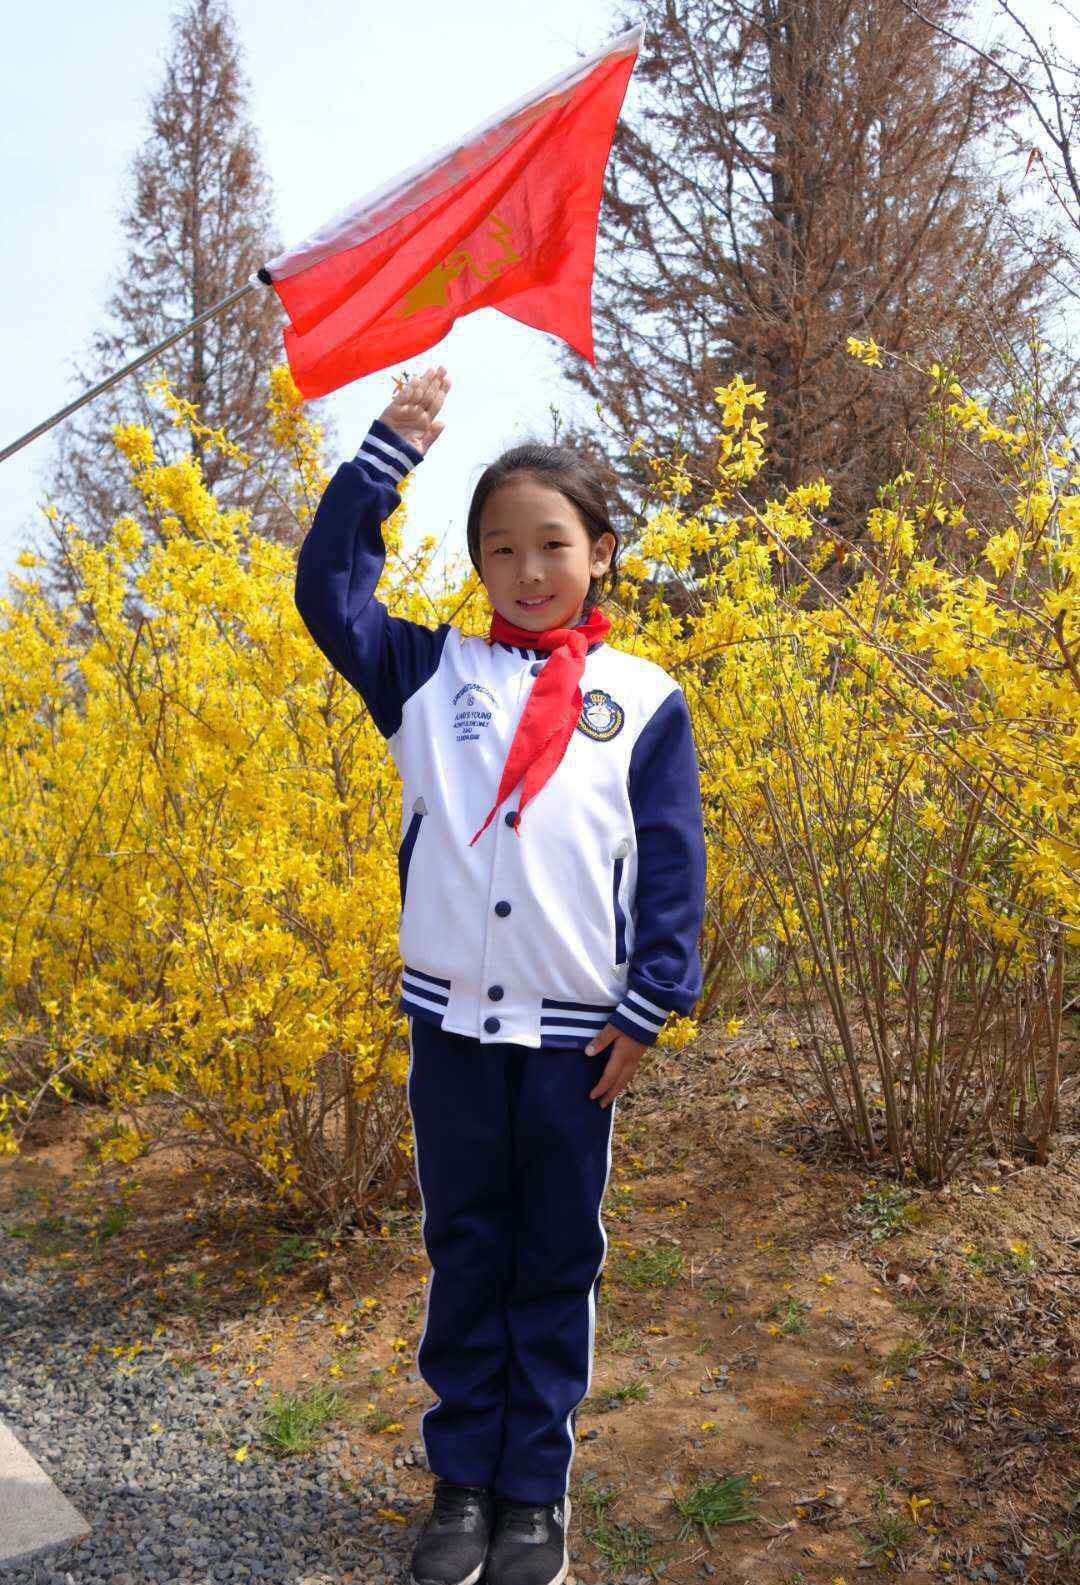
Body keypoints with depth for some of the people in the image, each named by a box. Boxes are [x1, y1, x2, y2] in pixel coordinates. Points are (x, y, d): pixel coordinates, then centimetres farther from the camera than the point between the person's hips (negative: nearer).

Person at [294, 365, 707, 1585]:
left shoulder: (642, 699, 2)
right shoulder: (432, 673, 5)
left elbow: (671, 865, 1)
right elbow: (328, 591, 0)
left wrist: (650, 1005, -4)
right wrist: (388, 450, -3)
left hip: (576, 1030, -1)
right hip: (450, 1017, 1)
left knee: (556, 1265, 12)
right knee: (463, 1255, 13)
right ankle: (461, 1481, 30)